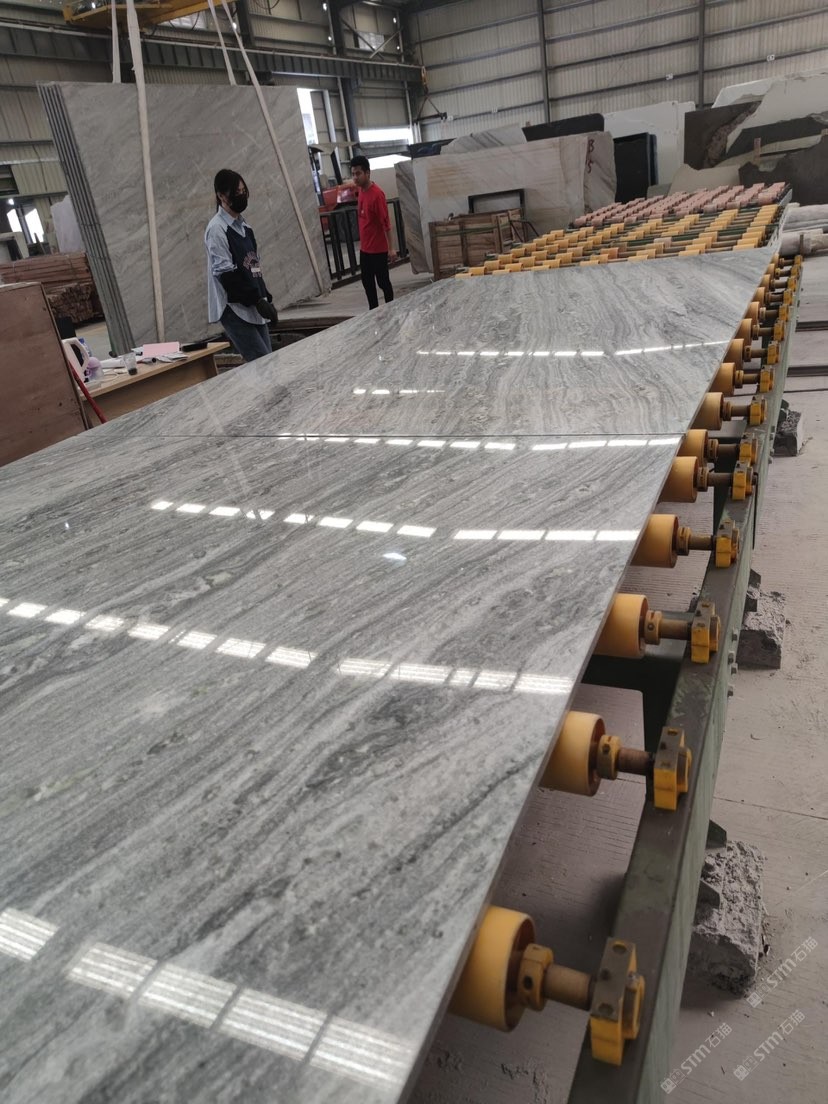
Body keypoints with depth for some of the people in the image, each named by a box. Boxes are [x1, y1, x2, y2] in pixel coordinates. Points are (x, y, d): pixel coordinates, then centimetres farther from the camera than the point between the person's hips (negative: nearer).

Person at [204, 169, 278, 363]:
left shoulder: (243, 226, 16)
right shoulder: (217, 228, -9)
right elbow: (225, 273, -15)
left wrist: (266, 297, 12)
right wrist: (257, 300, -18)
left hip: (253, 309, 8)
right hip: (235, 309, -8)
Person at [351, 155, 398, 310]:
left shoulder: (377, 194, -19)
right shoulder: (361, 191, 7)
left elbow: (386, 223, -19)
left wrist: (390, 248, -20)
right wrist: (362, 243, 19)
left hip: (378, 249, -8)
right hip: (365, 248, 8)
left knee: (383, 281, 3)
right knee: (367, 282, 14)